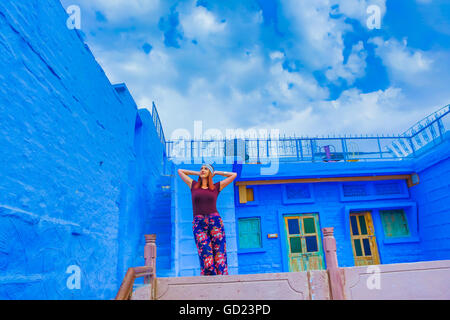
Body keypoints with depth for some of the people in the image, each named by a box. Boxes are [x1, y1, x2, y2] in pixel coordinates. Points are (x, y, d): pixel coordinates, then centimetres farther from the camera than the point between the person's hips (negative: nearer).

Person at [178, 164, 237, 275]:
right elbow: (180, 171, 29)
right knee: (206, 258, -10)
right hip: (199, 224, 0)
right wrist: (197, 173, 27)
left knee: (219, 257, -6)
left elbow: (234, 175, 20)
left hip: (215, 222, 0)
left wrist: (216, 173, 24)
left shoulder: (216, 187, 14)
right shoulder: (193, 185, 17)